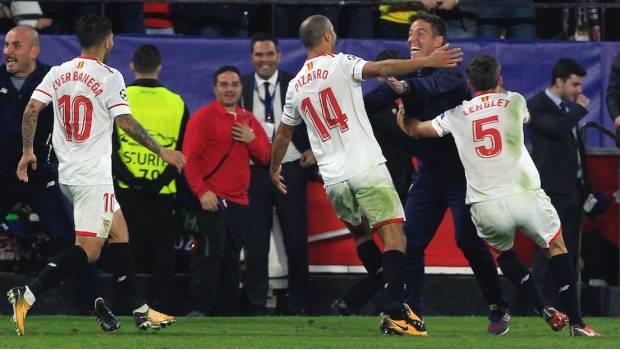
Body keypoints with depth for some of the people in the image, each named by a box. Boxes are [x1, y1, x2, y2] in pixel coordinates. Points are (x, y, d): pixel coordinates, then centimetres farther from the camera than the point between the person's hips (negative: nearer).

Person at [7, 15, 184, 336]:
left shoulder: (58, 73, 7)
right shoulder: (109, 78, -11)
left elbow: (31, 110, 2)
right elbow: (126, 123, -14)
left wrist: (27, 151, 13)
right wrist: (161, 152, -5)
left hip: (68, 174, 8)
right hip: (94, 177, -8)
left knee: (119, 235, 16)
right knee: (87, 250, -9)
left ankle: (141, 312, 17)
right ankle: (27, 295, -22)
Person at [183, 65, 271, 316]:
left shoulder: (248, 120, 17)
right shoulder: (204, 117, -3)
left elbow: (266, 156, 18)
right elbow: (190, 157, -9)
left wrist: (252, 140, -3)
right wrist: (202, 192, -17)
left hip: (239, 201, 7)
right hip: (213, 200, -6)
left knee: (231, 259, 8)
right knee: (211, 254, -14)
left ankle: (227, 312, 14)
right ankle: (197, 309, -13)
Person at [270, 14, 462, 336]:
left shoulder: (295, 86, 15)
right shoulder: (339, 65, -3)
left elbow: (283, 133, 27)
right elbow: (381, 68, -20)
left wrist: (275, 168, 43)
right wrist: (428, 61, -21)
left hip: (333, 178, 6)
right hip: (366, 168, -6)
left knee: (361, 236, 25)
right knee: (393, 235, -11)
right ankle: (394, 311, -26)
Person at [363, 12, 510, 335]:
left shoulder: (451, 72, -14)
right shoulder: (406, 77, 6)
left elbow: (432, 87, -37)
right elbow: (373, 101, -9)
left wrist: (406, 87, -58)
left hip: (461, 172, -6)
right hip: (428, 173, 6)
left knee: (469, 241, -14)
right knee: (409, 242, -1)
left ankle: (499, 309, -1)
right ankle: (412, 314, 5)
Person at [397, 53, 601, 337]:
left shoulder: (456, 114, 10)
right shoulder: (514, 102, 9)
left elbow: (415, 129, 25)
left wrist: (403, 115, 48)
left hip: (485, 206, 1)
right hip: (525, 195, -1)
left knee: (503, 251, 29)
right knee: (556, 246, 17)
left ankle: (544, 311, 18)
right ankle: (576, 322, 7)